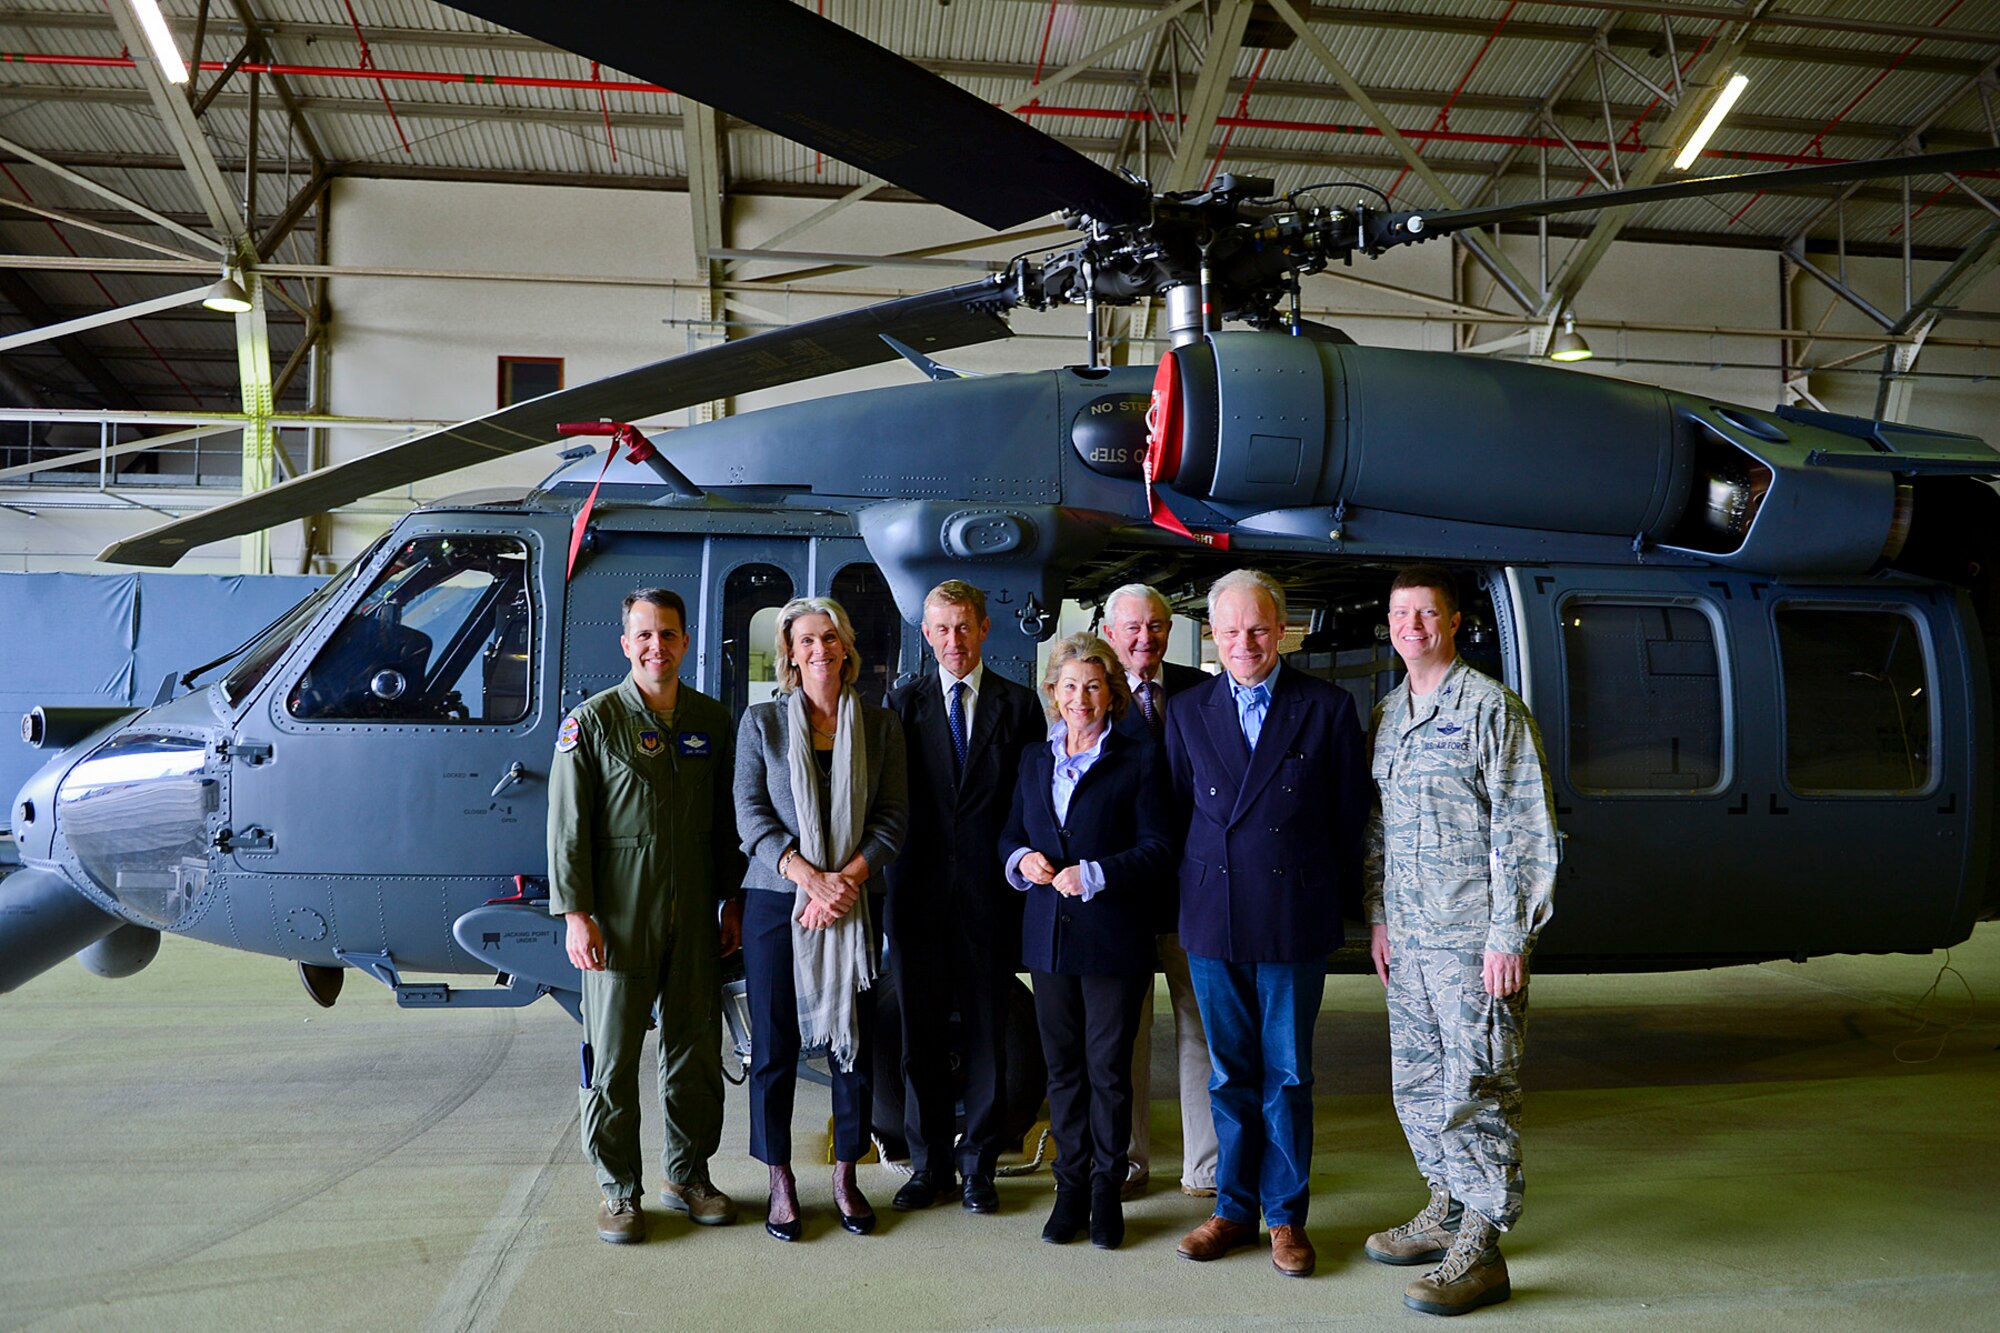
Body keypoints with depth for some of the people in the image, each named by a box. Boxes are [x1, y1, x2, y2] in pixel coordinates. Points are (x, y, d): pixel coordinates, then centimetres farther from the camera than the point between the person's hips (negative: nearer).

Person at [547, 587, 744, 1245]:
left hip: (694, 917, 4)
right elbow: (567, 825, -5)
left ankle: (689, 1175, 27)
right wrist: (575, 913, -10)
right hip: (618, 917, -3)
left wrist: (734, 900, 10)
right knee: (613, 1055, 3)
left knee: (697, 1048, 10)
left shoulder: (712, 721, 8)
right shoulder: (593, 721, -3)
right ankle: (619, 1190, 18)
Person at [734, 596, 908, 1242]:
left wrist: (847, 878, -13)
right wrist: (808, 877, -15)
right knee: (774, 1046, 4)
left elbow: (893, 815, 1)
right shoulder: (762, 721, 3)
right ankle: (781, 1182, 19)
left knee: (854, 1042, 6)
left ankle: (846, 1176, 23)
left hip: (856, 900, 1)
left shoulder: (880, 724, 6)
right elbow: (750, 813, -3)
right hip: (776, 900, -1)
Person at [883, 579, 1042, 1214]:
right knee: (921, 1031, 7)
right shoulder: (903, 701, 7)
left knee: (988, 1031, 6)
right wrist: (897, 868, -5)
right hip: (919, 887, 1)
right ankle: (929, 1165, 21)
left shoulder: (1019, 703, 6)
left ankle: (979, 1166, 19)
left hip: (990, 889, 0)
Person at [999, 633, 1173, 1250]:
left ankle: (1107, 1192, 17)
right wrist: (1022, 860, -4)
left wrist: (1094, 875, -17)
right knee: (1062, 1066, 10)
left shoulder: (1139, 758, -2)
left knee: (1109, 1067, 2)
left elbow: (1157, 848, -7)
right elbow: (1010, 834, 18)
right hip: (1049, 934, 4)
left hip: (1114, 937, -4)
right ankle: (1071, 1187, 22)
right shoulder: (1034, 760, 13)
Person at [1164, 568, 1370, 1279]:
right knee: (1229, 1073, 12)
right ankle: (1234, 1208, 27)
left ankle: (1286, 1215, 22)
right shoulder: (1186, 712, 6)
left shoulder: (1328, 707, -1)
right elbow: (1177, 812, 10)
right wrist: (1191, 893, 8)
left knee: (1288, 1074, 7)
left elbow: (1351, 813, 2)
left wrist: (1339, 898, 3)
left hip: (1295, 920, -2)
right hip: (1212, 920, 2)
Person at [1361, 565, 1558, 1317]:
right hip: (1408, 939, 7)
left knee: (1475, 1088, -3)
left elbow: (1524, 830, -11)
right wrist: (1378, 917, 14)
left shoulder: (1491, 708, -8)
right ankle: (1447, 1211, 32)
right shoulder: (1387, 715, 14)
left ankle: (1481, 1252, 7)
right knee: (1416, 1083, 15)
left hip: (1474, 939, -7)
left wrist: (1508, 936, -15)